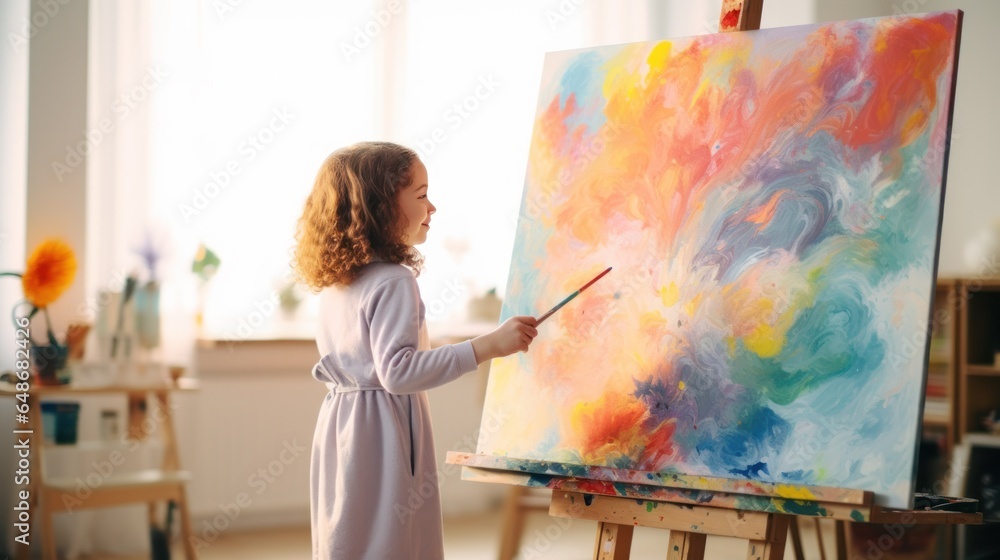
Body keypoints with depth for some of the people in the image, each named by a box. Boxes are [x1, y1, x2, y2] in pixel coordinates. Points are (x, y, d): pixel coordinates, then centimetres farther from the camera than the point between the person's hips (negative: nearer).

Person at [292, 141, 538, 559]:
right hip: (383, 431, -9)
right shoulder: (394, 282, -18)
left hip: (341, 426, 9)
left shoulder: (334, 281, 9)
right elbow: (397, 372, -27)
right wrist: (487, 346, -28)